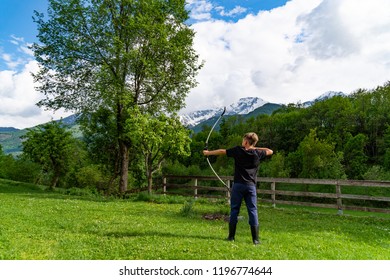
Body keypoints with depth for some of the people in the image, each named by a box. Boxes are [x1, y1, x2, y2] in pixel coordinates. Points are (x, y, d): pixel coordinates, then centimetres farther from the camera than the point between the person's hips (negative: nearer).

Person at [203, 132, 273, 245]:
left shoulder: (238, 150, -2)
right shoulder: (257, 153, 2)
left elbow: (222, 151, 7)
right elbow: (270, 151, 19)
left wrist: (208, 153, 20)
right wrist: (256, 148, 17)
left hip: (238, 185, -1)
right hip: (251, 186, 1)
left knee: (234, 210, 8)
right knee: (253, 211, 3)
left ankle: (231, 236, 12)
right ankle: (255, 239, 3)